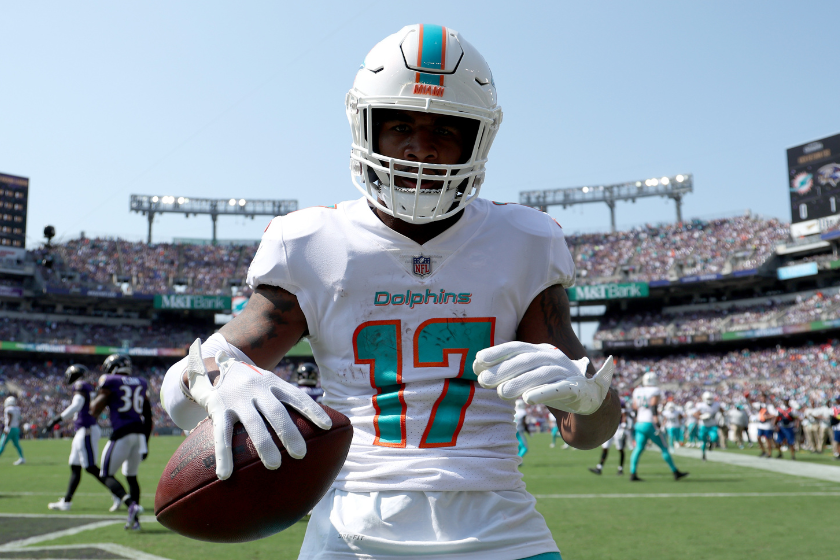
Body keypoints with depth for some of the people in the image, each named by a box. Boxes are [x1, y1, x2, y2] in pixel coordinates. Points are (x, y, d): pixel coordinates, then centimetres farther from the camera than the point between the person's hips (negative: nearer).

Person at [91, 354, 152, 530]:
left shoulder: (110, 382, 0)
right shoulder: (141, 384, 16)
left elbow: (94, 411, 0)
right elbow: (148, 418, 17)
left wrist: (99, 395, 19)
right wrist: (145, 443, 24)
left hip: (122, 433, -6)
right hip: (140, 432, 6)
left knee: (107, 475, 4)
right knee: (132, 476, 18)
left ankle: (131, 504, -20)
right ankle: (134, 519, 14)